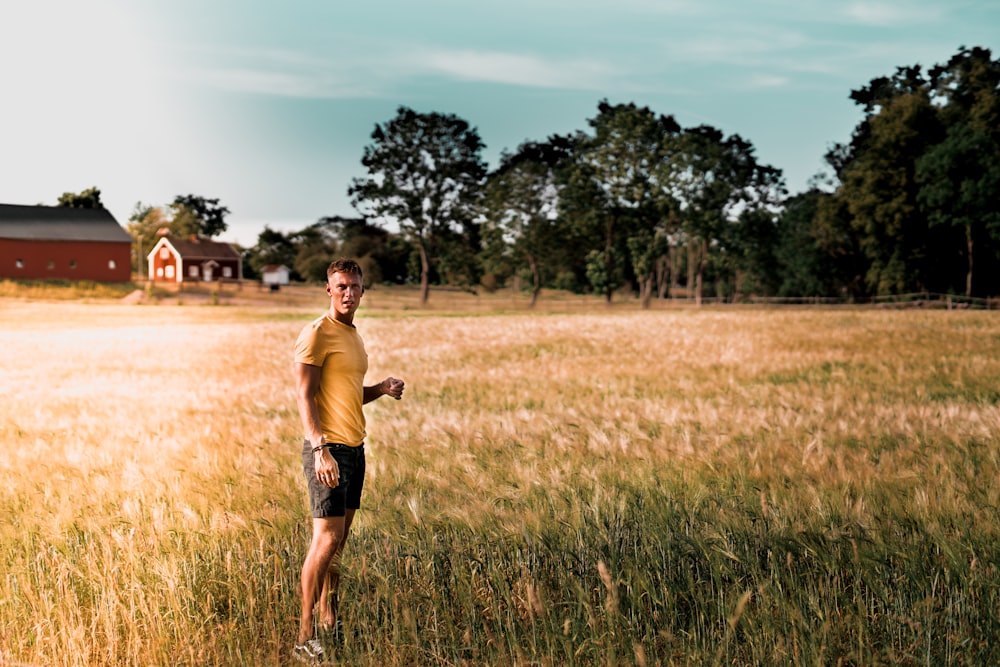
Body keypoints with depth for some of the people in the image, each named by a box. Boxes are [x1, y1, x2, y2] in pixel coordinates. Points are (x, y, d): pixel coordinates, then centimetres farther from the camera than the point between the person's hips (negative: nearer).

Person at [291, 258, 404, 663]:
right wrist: (320, 450, -26)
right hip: (328, 448, -8)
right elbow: (304, 396, -16)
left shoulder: (353, 335, 17)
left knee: (340, 539, 11)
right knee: (326, 538, -11)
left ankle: (329, 620, 20)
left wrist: (382, 389, 5)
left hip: (354, 447, 8)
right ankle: (304, 637, -5)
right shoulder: (317, 334, -10)